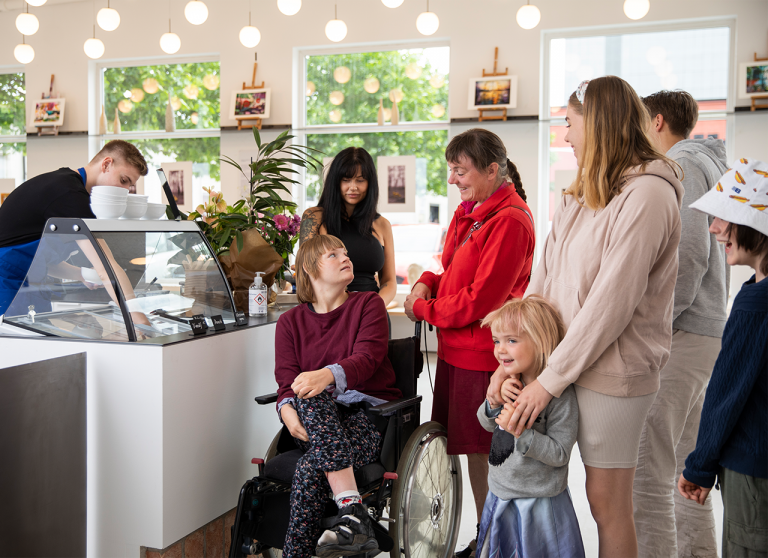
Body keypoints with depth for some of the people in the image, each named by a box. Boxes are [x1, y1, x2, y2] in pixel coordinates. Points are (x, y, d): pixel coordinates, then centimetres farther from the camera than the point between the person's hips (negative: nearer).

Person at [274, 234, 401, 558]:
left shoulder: (368, 305, 8)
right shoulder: (290, 322, 16)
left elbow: (366, 359, -10)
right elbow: (286, 380, 4)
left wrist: (328, 375, -33)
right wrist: (287, 409, -21)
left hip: (369, 413, -2)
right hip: (319, 419, 2)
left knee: (311, 468, -32)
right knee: (309, 398, -36)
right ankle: (353, 513, -43)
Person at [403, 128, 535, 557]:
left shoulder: (510, 221, -17)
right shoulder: (468, 213, 13)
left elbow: (480, 300, -20)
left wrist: (423, 308, -8)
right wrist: (428, 283, 2)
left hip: (483, 355, -9)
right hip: (456, 349, 9)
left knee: (488, 451, 2)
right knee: (472, 449, 17)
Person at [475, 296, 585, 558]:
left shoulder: (560, 394, -21)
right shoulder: (510, 383, -1)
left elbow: (559, 454, -21)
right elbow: (487, 424, 9)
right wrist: (495, 401, -11)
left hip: (539, 504, -6)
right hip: (500, 496, 6)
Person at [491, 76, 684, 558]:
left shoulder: (647, 194, -15)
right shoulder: (582, 196, 13)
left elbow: (611, 302, -20)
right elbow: (544, 280, 8)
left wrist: (550, 379, -17)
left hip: (613, 371, -7)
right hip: (568, 360, 7)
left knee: (607, 500, 5)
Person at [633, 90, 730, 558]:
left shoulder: (682, 164, -7)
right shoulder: (710, 164, 23)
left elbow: (689, 255, -19)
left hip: (678, 337, -11)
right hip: (707, 333, 11)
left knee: (648, 475, -12)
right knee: (685, 469, 19)